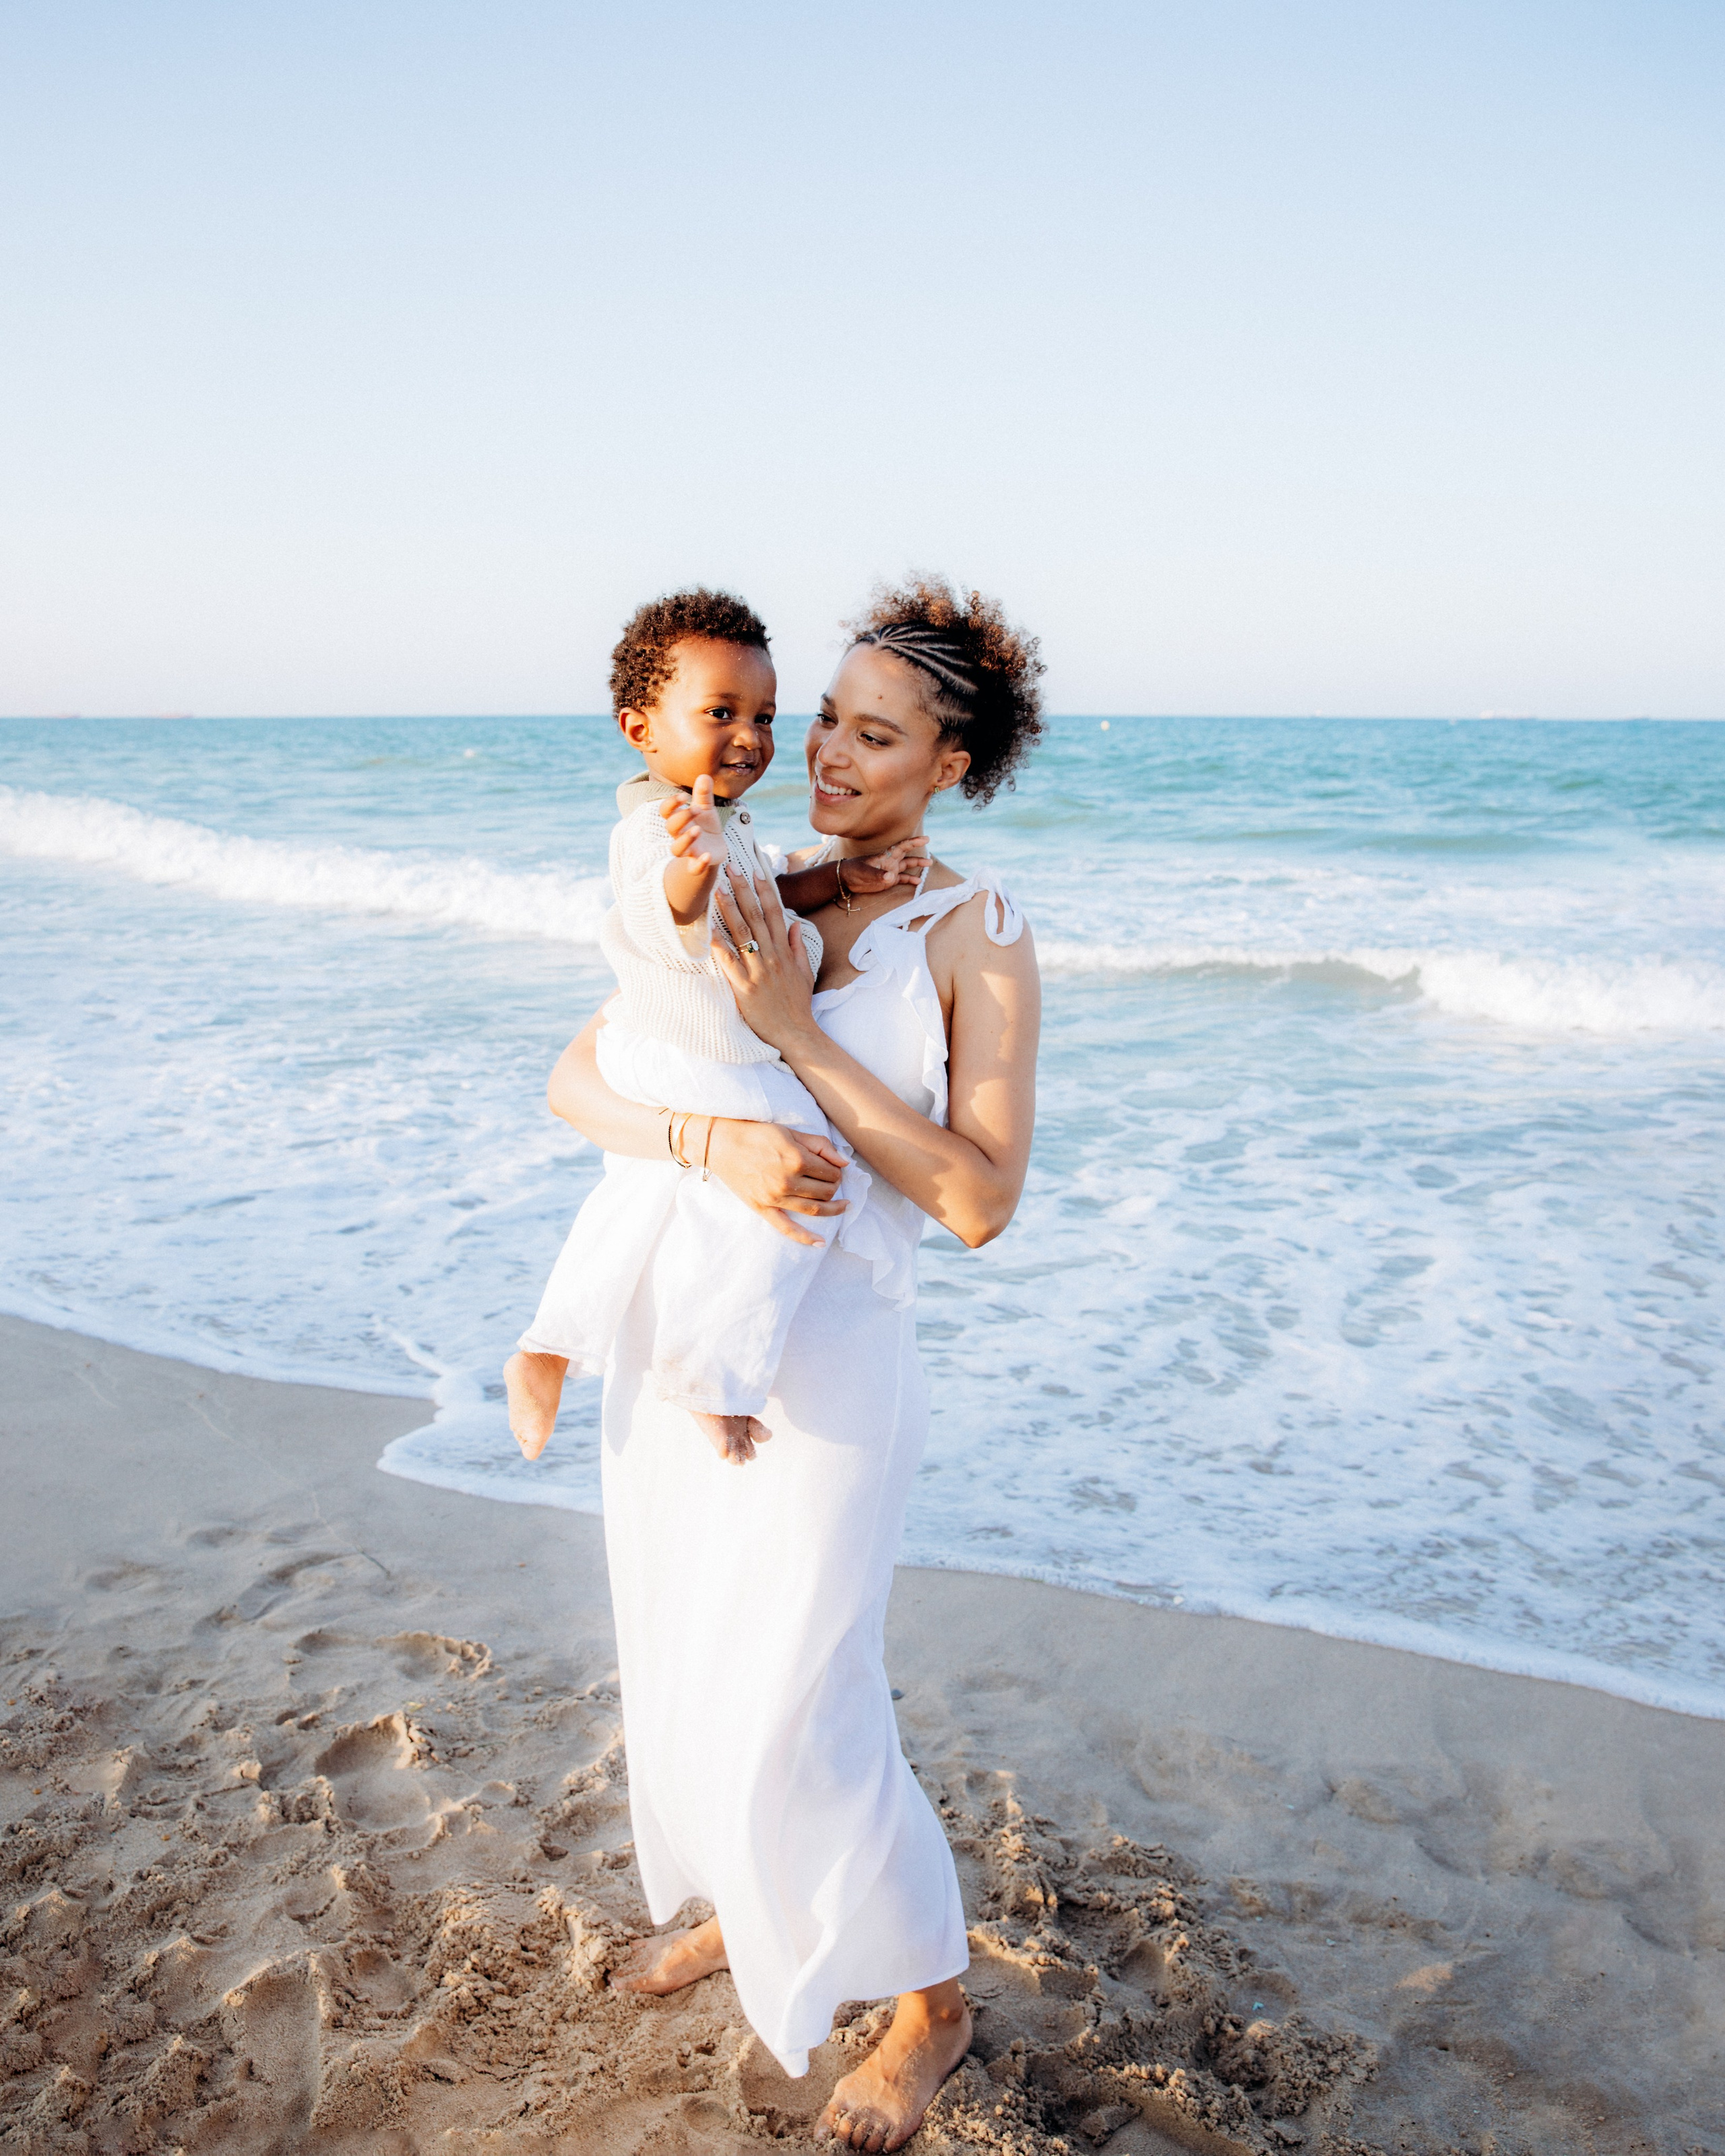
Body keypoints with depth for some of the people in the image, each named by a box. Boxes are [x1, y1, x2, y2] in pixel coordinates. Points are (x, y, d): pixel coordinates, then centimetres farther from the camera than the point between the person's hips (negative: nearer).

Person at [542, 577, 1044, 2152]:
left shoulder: (980, 936, -12)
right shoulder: (747, 901, 3)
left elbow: (982, 1201, -19)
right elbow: (578, 1078, -3)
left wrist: (795, 1030, -24)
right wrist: (711, 1139, -25)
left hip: (826, 1359, -6)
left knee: (798, 1719, 2)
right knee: (682, 1657, 21)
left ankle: (933, 2004, 30)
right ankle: (736, 1908, 50)